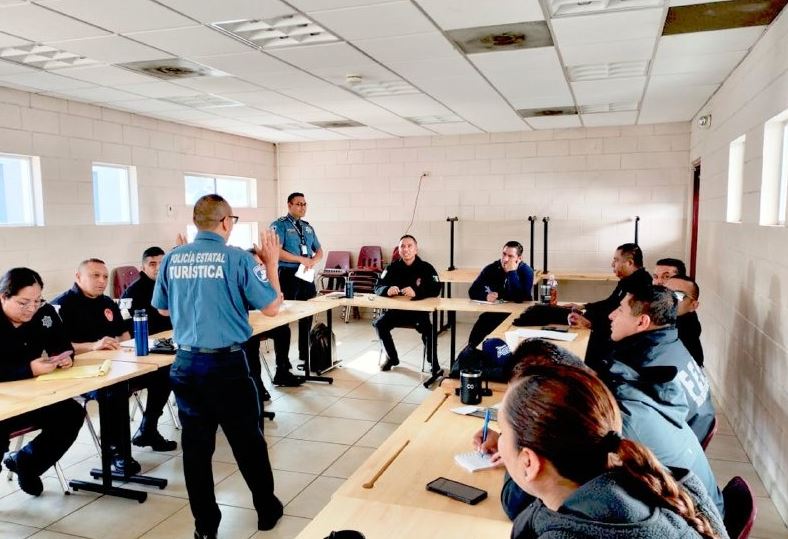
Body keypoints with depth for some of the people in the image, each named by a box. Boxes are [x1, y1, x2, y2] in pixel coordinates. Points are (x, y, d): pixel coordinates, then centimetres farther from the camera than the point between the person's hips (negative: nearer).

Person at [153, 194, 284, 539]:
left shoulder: (172, 259, 2)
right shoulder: (237, 258, -11)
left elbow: (163, 309, 16)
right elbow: (272, 307, -6)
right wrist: (271, 263, 5)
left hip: (186, 364, 4)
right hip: (227, 364, -3)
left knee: (196, 445, 13)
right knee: (248, 440, 13)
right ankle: (267, 509, 30)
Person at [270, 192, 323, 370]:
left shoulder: (308, 227, 15)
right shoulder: (279, 225, -6)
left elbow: (319, 250, 18)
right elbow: (277, 252, -17)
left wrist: (314, 260, -5)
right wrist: (302, 259, -18)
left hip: (307, 275, 7)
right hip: (288, 275, -7)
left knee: (307, 317, 14)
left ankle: (305, 356, 27)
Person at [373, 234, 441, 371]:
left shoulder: (426, 268, -6)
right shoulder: (392, 268, 3)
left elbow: (436, 290, -20)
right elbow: (378, 287, -3)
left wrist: (416, 293, -39)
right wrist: (387, 290, -28)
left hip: (419, 310, -3)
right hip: (396, 310, 3)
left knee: (428, 328, -31)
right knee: (379, 323, -19)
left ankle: (433, 361, -4)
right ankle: (392, 357, 6)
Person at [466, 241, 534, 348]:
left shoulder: (526, 271, -9)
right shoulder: (491, 269, 0)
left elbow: (520, 298, -24)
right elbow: (473, 291, 0)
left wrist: (512, 272, -24)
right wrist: (486, 296, -21)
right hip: (493, 313, 3)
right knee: (473, 341, -17)